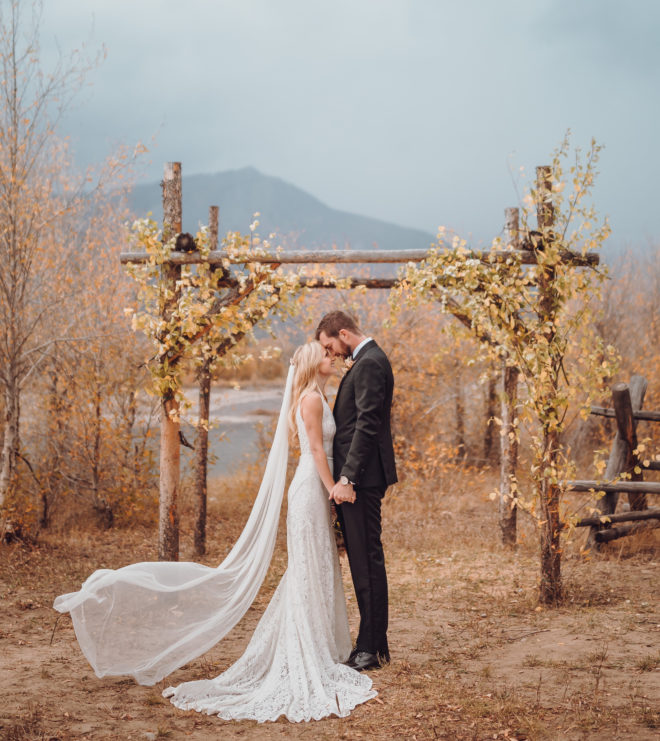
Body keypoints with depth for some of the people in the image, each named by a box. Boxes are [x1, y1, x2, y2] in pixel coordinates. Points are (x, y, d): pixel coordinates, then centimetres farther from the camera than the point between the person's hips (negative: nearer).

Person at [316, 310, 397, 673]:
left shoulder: (369, 363, -13)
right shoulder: (367, 360, 19)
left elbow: (367, 425, -21)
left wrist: (347, 479, -23)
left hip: (362, 479, -10)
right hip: (357, 477, 11)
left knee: (367, 559, -6)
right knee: (363, 560, 12)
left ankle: (373, 648, -2)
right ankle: (371, 642, 17)